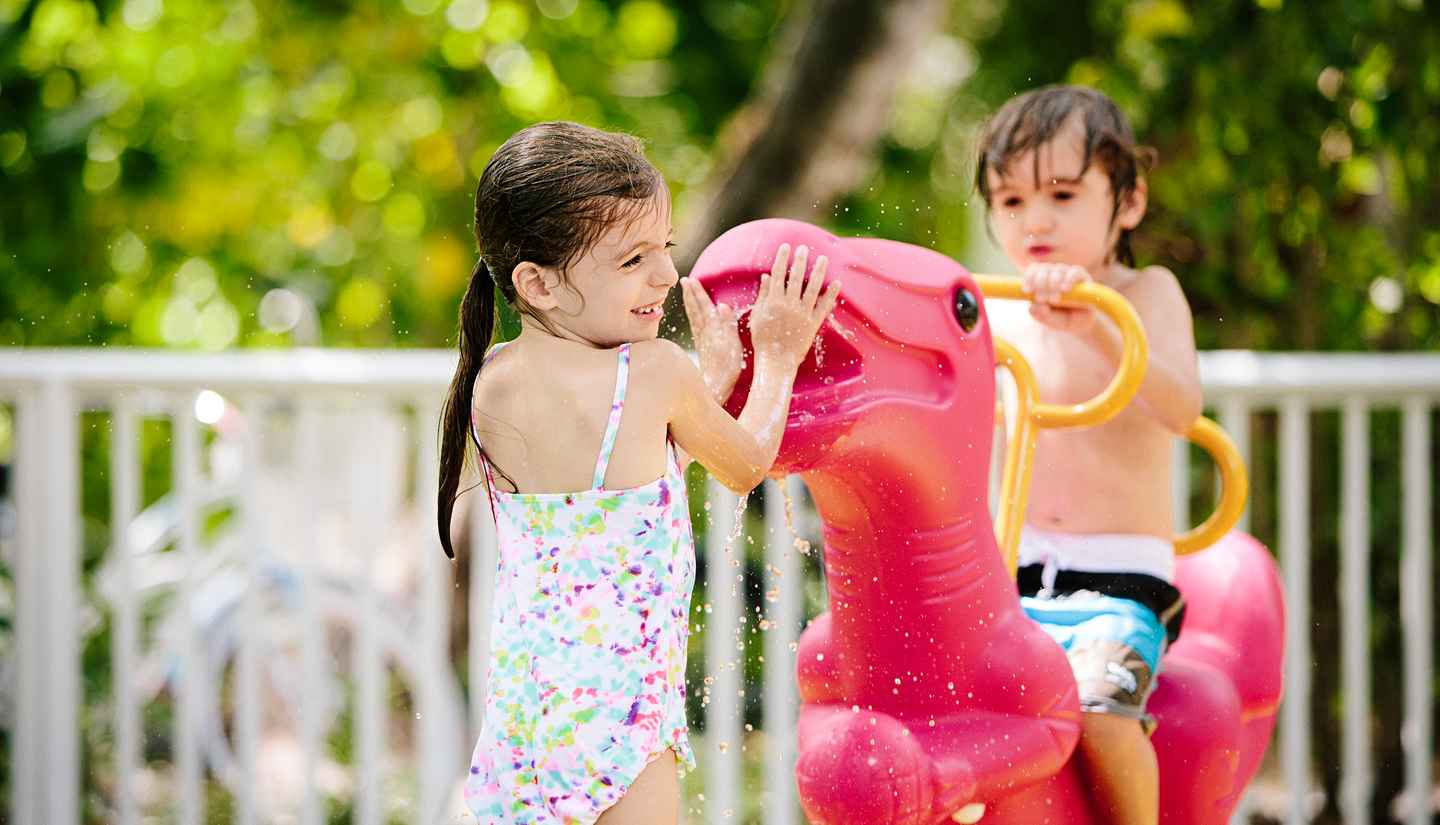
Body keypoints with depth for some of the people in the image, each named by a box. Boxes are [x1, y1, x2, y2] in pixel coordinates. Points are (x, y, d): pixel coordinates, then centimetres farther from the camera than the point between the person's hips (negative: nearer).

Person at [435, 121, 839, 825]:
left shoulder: (490, 384, 2)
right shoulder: (656, 374, -15)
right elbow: (747, 467, 5)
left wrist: (720, 369, 20)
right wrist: (775, 362, 20)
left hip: (519, 681, 7)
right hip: (618, 696, -7)